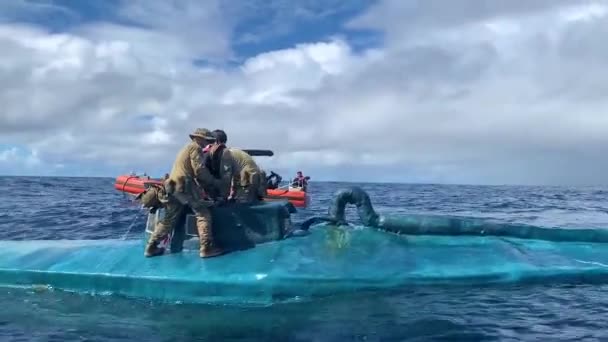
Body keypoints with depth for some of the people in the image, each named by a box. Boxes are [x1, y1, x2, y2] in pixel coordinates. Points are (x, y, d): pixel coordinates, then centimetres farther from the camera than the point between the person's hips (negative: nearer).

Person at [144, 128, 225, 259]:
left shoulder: (185, 149, 30)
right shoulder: (195, 147, 0)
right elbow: (200, 170, -11)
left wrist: (205, 185, 20)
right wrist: (212, 184, 1)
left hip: (172, 186, 10)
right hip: (185, 186, -9)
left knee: (169, 219, 16)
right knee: (203, 214, -8)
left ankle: (151, 247, 20)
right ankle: (207, 248, -15)